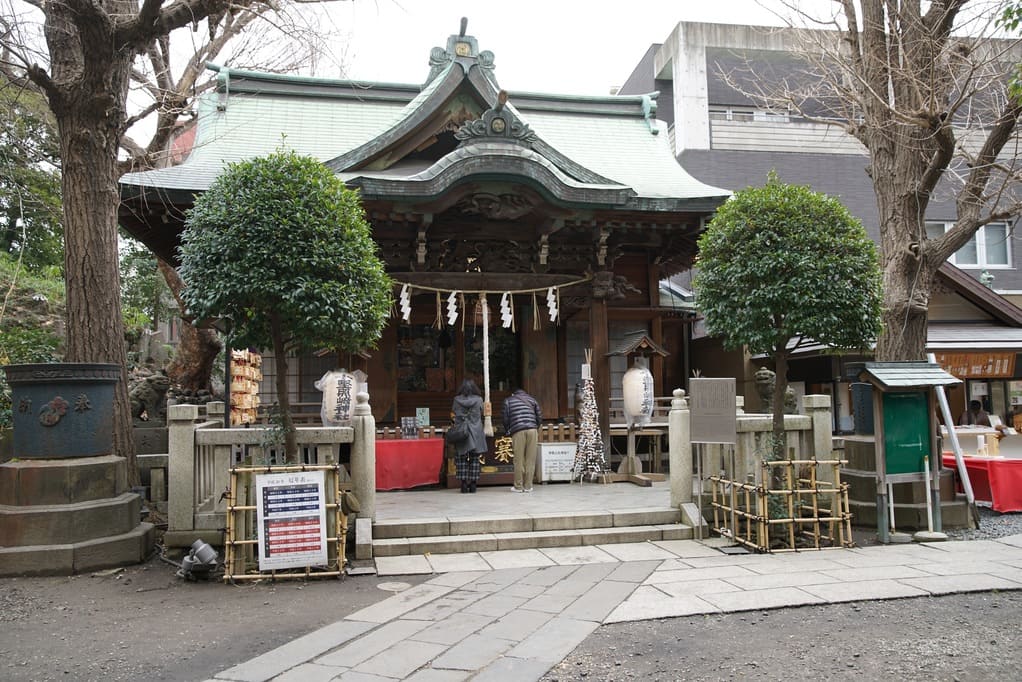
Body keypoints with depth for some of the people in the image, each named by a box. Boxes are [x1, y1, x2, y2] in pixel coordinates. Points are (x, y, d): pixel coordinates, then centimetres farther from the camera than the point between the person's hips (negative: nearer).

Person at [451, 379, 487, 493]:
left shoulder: (456, 400, -2)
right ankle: (473, 484, 6)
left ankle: (464, 484, 0)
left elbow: (453, 412, 8)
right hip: (476, 434, 0)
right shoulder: (478, 400, -2)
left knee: (461, 459, 6)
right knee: (474, 459, 7)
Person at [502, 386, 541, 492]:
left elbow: (505, 419, 8)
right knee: (530, 460, 4)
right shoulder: (532, 399, 21)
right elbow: (539, 417, 16)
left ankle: (518, 486, 6)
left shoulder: (508, 401, 15)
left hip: (518, 431, -2)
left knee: (519, 460, 3)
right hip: (532, 430, 2)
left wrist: (507, 432, 22)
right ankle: (528, 486, 6)